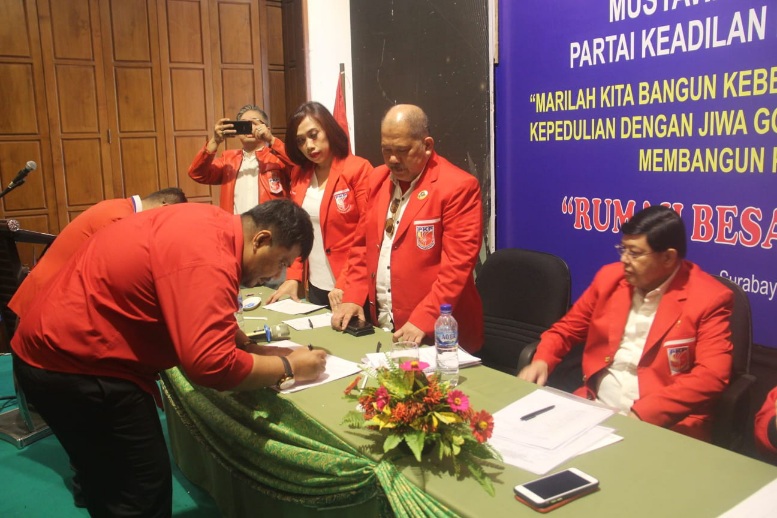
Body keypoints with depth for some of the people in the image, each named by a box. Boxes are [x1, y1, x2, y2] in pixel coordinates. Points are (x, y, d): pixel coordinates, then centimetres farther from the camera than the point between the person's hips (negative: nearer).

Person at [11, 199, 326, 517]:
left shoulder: (209, 224, 2)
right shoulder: (208, 259, -28)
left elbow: (200, 316, 15)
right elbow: (211, 364, -35)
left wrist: (247, 345, 1)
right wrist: (289, 367, -20)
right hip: (73, 360, -10)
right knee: (143, 489, -1)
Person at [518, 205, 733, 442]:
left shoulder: (709, 298, -7)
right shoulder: (610, 277, 7)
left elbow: (710, 376, -16)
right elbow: (567, 328, 15)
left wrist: (642, 413, -26)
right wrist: (542, 361, -6)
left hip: (662, 423, -5)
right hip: (593, 407, 5)